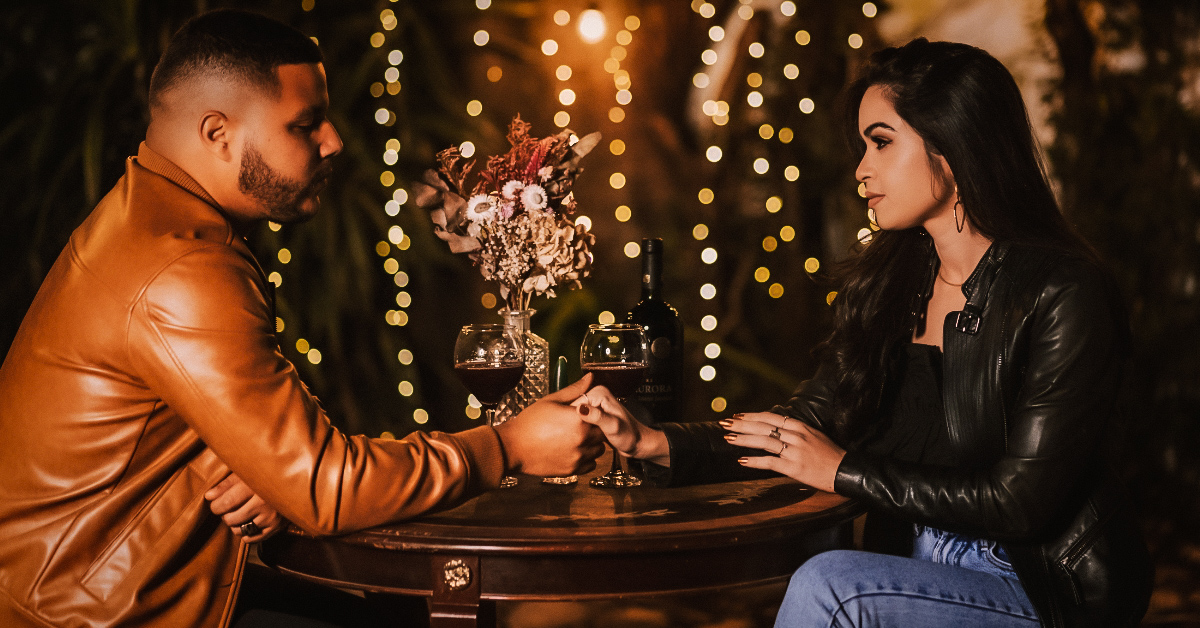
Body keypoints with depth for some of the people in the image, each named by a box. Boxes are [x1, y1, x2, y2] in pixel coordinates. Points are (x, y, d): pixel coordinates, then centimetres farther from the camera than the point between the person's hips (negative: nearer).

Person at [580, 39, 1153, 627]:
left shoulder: (1064, 296, -15)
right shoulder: (888, 282, 6)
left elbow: (1023, 500, -18)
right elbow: (809, 424, 5)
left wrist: (846, 470, -13)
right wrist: (653, 443, -9)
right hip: (918, 570, 6)